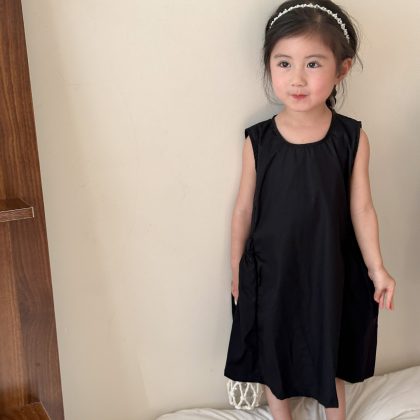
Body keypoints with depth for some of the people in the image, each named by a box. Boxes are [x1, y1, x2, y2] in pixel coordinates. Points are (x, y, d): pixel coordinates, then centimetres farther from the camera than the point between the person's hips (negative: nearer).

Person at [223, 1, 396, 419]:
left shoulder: (352, 138, -13)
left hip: (329, 271, 0)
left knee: (330, 359, 21)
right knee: (273, 357, 19)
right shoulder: (258, 141, -13)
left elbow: (361, 208, -4)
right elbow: (244, 209, -3)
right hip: (271, 271, 0)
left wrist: (376, 268, -6)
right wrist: (236, 269, 5)